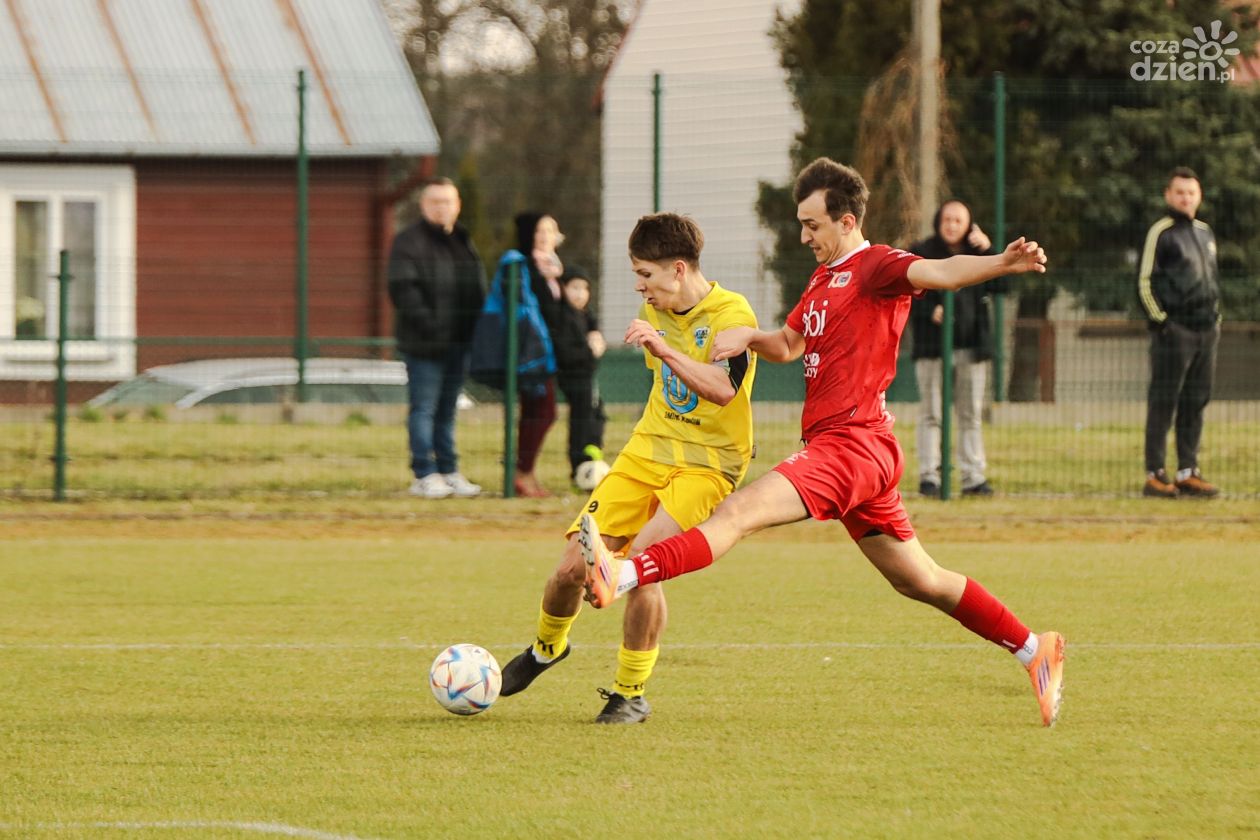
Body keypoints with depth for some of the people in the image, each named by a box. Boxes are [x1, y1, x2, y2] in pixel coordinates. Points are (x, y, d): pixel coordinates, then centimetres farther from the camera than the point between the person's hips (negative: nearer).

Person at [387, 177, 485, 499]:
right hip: (424, 343, -7)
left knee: (447, 409, 13)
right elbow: (402, 289, -15)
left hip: (458, 341, 7)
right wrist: (426, 323, -23)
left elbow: (479, 289, 22)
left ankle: (448, 472, 18)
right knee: (424, 408, -5)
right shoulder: (408, 242, -6)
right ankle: (424, 475, -3)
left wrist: (476, 327, 8)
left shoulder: (463, 242, 17)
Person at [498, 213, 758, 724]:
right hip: (646, 452, 6)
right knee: (574, 565, -4)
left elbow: (722, 389, -33)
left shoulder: (732, 316, -16)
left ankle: (631, 692, -6)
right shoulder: (655, 312, 7)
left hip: (706, 466, -6)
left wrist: (660, 347, -40)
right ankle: (547, 646, 28)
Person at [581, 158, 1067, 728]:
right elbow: (789, 345, 31)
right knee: (921, 582, 15)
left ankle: (621, 575, -36)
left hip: (853, 444, -10)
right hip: (832, 444, 10)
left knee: (739, 512, -23)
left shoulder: (877, 266, -8)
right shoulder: (824, 277, 22)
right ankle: (1033, 649, 22)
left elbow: (938, 271, -26)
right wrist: (749, 337, 8)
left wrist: (1001, 264, -47)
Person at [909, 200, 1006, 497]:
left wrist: (989, 251, -9)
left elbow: (1001, 285, -1)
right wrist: (930, 311, -17)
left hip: (971, 348, 3)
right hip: (932, 346, -3)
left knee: (971, 414, 5)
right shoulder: (922, 253, 2)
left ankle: (973, 477, 8)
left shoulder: (977, 254, 11)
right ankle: (929, 476, -1)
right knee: (931, 414, -2)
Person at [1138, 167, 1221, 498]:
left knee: (1196, 402, 8)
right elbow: (1145, 282, -7)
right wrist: (1160, 321, -13)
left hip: (1206, 331, 7)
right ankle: (1155, 475, -5)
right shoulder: (1161, 232, -4)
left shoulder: (1205, 233, 18)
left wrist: (1216, 318, 17)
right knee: (1163, 402, -6)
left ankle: (1188, 472, 13)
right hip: (1174, 330, -7)